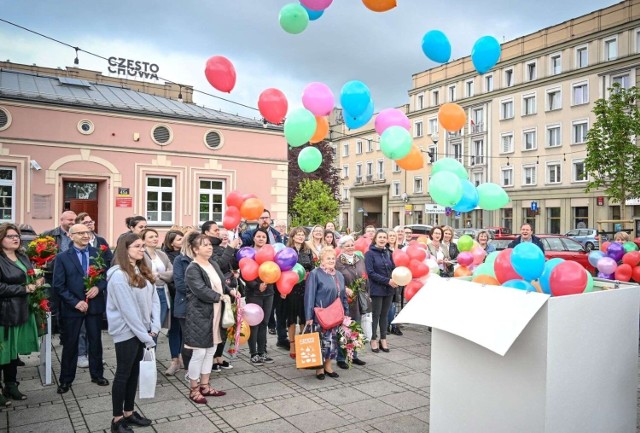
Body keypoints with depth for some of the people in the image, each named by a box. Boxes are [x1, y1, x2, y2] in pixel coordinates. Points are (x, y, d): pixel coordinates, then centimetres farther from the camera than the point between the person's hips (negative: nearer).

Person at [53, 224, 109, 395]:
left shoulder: (98, 253, 1)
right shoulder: (62, 257, -5)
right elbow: (58, 285, -7)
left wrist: (98, 287, -17)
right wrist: (75, 302, -15)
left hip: (95, 305, 2)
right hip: (72, 307, -2)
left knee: (95, 341, 13)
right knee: (70, 344, 9)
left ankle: (97, 374, 28)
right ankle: (65, 380, 24)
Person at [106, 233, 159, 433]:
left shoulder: (143, 271, 7)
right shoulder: (118, 275, -17)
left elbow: (154, 299, 7)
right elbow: (128, 309, -20)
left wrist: (154, 327, -5)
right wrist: (146, 337, -17)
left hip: (140, 330, 7)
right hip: (126, 331, -7)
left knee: (134, 372, 15)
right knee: (123, 374, 4)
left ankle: (129, 413, 29)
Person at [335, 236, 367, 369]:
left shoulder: (360, 260, 10)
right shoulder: (337, 262, -9)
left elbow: (365, 278, 16)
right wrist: (346, 289, -23)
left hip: (358, 300, 6)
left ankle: (354, 355, 27)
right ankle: (340, 358, 12)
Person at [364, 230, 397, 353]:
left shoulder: (388, 253, 9)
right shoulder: (370, 253, -8)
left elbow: (393, 268, 12)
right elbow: (370, 272, -14)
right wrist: (388, 281, -18)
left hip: (389, 289, 5)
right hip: (376, 289, -5)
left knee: (384, 315, 12)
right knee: (376, 315, 2)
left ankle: (383, 340, 21)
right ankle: (374, 340, 16)